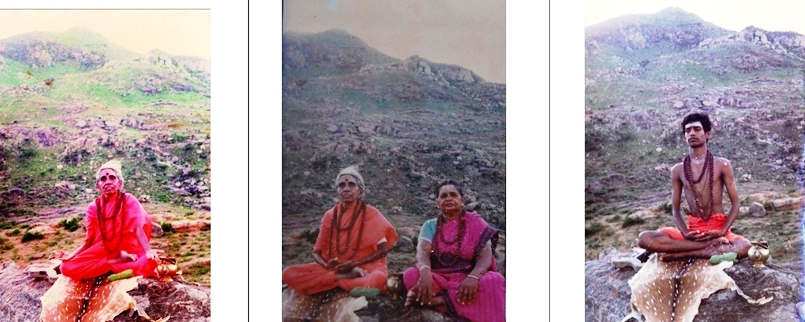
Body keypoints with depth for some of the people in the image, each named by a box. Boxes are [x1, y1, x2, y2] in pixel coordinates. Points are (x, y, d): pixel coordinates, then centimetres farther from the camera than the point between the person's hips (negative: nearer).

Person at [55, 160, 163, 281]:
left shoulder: (129, 200, -3)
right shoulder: (93, 207, 5)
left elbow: (138, 229, -16)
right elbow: (89, 240, 7)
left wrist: (149, 251, -32)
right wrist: (71, 256, -9)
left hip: (128, 247, -4)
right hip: (104, 248, 4)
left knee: (150, 263, -37)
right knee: (67, 268, -22)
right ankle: (120, 260, -19)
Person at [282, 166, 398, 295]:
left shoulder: (371, 214, -1)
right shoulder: (330, 216, 6)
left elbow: (383, 249, -3)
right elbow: (317, 251, 7)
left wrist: (355, 263, -15)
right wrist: (327, 265, -16)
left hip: (365, 267, -4)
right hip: (335, 268, 4)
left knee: (378, 279, -41)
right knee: (288, 273, -21)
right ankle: (350, 277, -20)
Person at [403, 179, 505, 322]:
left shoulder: (475, 223, 3)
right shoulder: (431, 226, 6)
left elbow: (486, 256, -10)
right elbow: (422, 252, -12)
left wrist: (473, 277, -33)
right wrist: (425, 272, -38)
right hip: (438, 280, 0)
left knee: (494, 281, -32)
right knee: (411, 276, -28)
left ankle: (436, 300, -30)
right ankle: (459, 305, -29)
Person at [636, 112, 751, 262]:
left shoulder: (722, 165, 2)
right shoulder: (678, 170, 8)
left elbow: (735, 203, 2)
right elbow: (675, 209, 9)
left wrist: (722, 232, -15)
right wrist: (685, 233, -12)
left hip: (718, 229, -1)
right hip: (692, 229, 1)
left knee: (745, 246, -36)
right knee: (645, 238, -24)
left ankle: (679, 254, -29)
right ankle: (713, 245, -27)